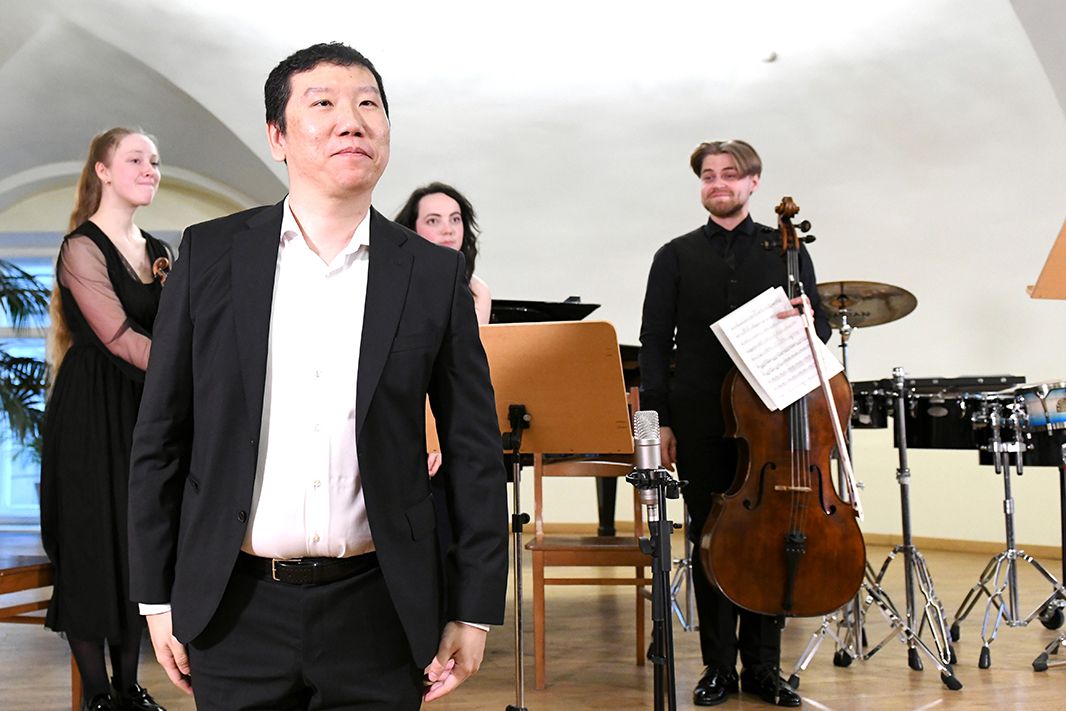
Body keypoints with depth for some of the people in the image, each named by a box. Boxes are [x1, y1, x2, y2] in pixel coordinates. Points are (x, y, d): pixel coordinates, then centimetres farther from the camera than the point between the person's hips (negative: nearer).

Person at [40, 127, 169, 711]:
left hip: (147, 413, 7)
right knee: (94, 548, 2)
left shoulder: (157, 252, 12)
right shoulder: (83, 248, -10)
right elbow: (121, 339, -19)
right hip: (92, 418, -6)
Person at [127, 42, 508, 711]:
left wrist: (475, 610, 0)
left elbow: (475, 450, 1)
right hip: (235, 609, 1)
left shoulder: (434, 273, -1)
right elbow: (162, 435, 4)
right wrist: (158, 595, 3)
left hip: (377, 612, 0)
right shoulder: (212, 253, 0)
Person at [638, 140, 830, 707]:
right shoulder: (676, 257, 9)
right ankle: (719, 665, 16)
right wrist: (658, 418, -2)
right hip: (700, 421, 0)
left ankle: (762, 664, 18)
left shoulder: (786, 252, 10)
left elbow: (819, 328, 11)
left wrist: (807, 323, -14)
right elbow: (655, 342, 6)